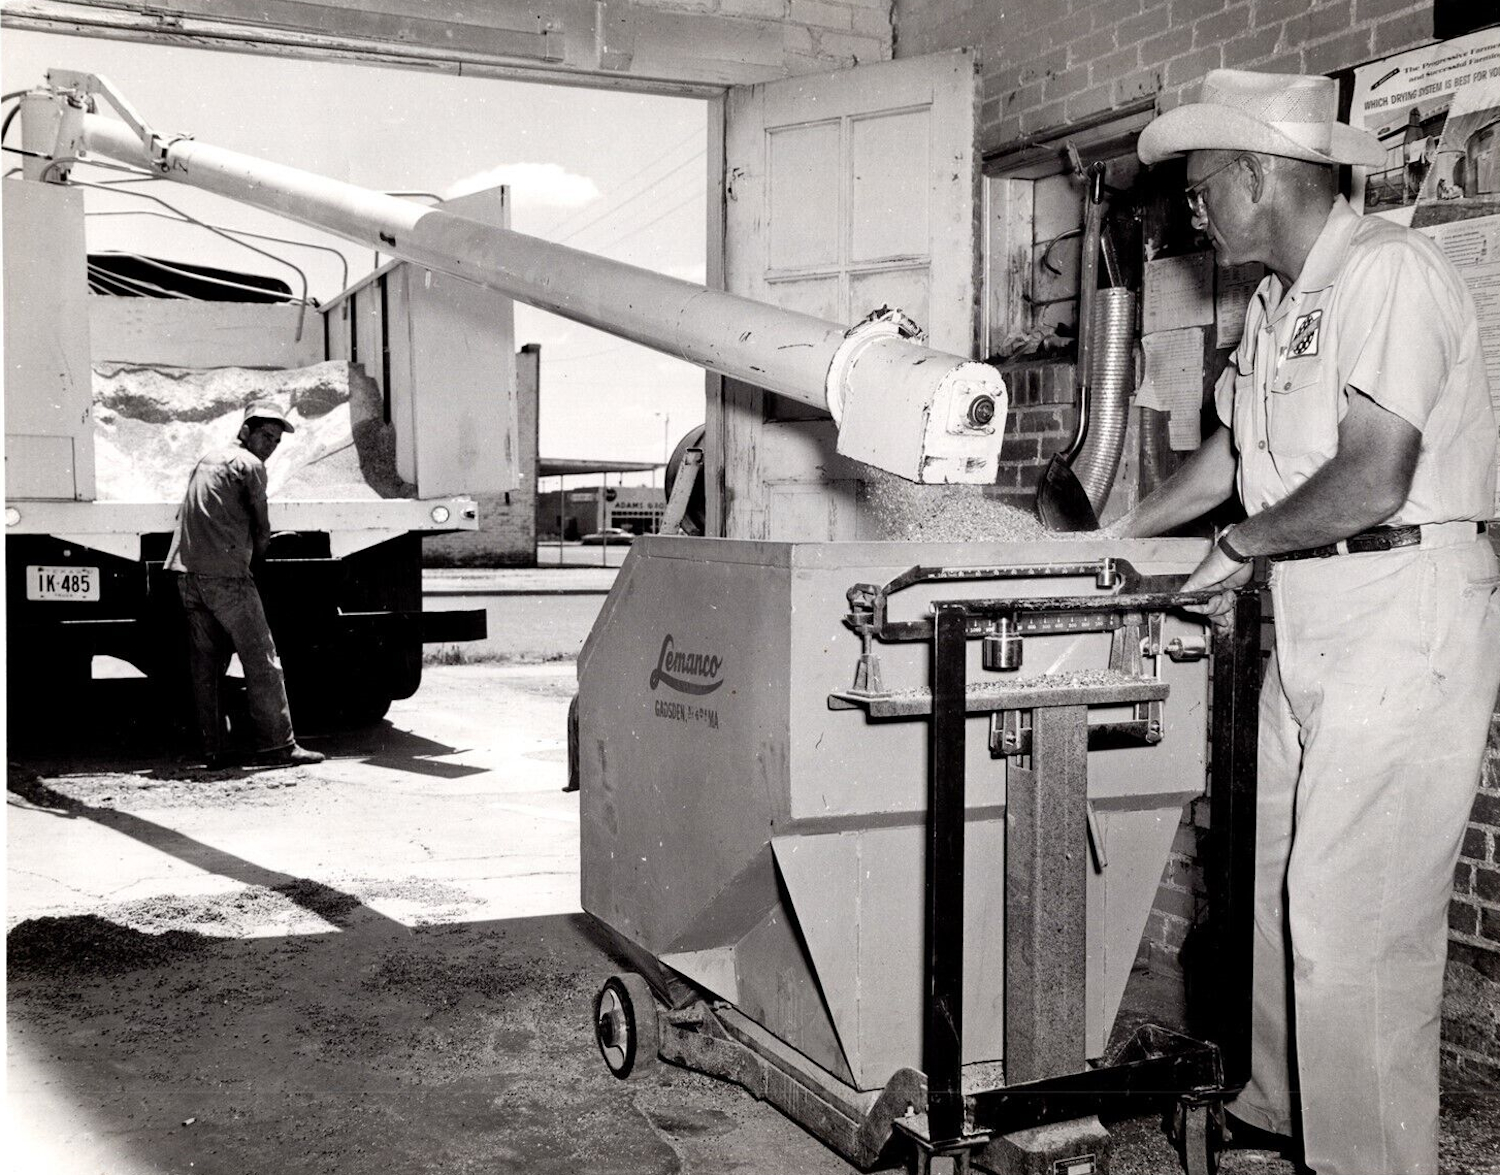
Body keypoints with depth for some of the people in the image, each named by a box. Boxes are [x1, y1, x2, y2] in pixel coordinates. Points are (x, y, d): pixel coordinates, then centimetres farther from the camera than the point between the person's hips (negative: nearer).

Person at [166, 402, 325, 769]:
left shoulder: (207, 460, 23)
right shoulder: (249, 464, -2)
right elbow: (261, 528, 2)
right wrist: (255, 555, 22)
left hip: (186, 572, 8)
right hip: (225, 574, -8)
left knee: (205, 664, 8)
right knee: (261, 660, -6)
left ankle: (213, 750, 7)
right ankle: (277, 745, -8)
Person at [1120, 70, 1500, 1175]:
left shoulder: (1390, 271, -14)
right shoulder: (1278, 303, 15)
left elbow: (1371, 481, -21)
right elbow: (1233, 449, 26)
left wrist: (1240, 546, -7)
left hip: (1405, 613, -9)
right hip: (1309, 618, 9)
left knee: (1355, 914, -6)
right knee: (1284, 885, 15)